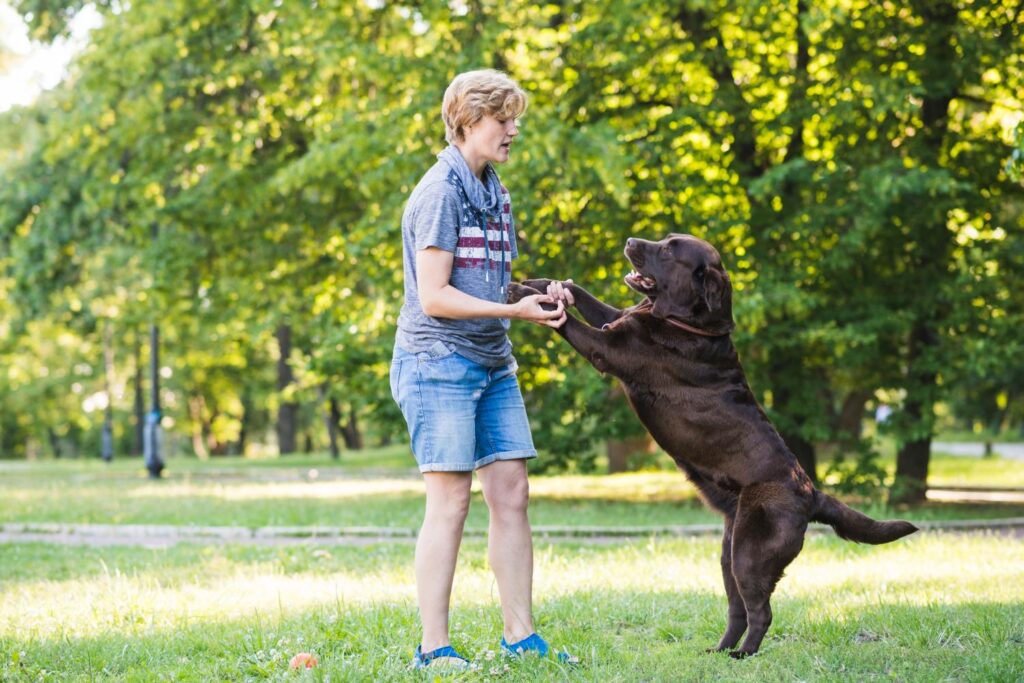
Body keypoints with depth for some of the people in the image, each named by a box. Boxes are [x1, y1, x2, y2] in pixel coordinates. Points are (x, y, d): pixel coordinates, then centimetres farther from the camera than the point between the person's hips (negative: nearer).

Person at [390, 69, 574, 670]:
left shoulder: (495, 194, 15)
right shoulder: (440, 192, -11)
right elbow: (434, 297, -16)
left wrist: (539, 303, 3)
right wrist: (515, 311, -18)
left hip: (493, 364, 8)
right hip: (439, 362, -8)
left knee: (512, 494, 4)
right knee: (451, 501, -8)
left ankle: (521, 636, 10)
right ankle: (433, 649, -3)